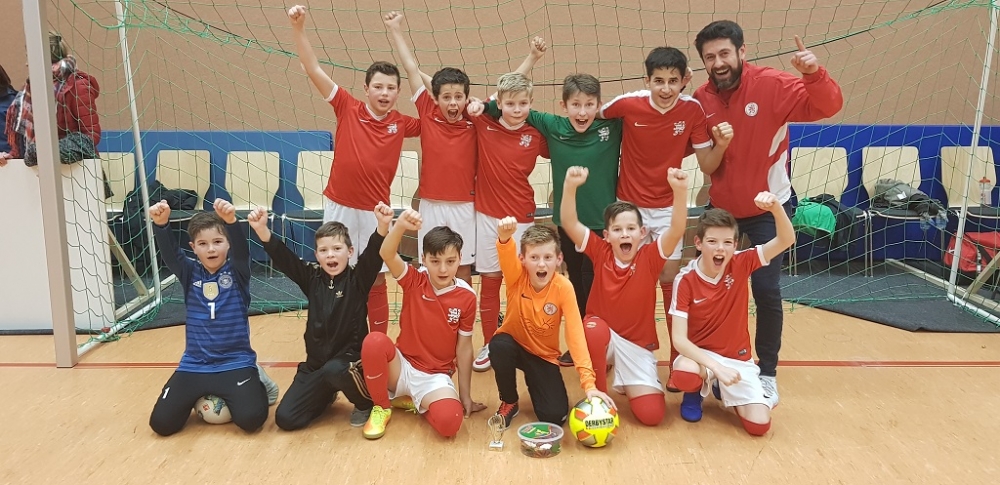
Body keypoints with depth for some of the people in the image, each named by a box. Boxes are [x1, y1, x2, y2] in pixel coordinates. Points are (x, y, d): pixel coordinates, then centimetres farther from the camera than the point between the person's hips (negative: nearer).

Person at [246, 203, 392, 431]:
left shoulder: (358, 280, -7)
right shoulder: (312, 278, 3)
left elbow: (373, 255, -24)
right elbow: (282, 258, -8)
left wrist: (382, 226, -44)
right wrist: (262, 230, -26)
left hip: (349, 359, -4)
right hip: (315, 363, 4)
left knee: (334, 370, -39)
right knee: (286, 418, -6)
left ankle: (365, 402, -5)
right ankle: (325, 395, 26)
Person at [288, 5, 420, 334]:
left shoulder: (401, 124, 1)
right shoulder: (348, 109, -4)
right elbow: (313, 69, -7)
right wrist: (298, 28, -16)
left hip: (376, 212, 1)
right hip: (339, 207, -1)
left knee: (376, 281, 10)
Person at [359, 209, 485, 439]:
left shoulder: (467, 297, -7)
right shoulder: (414, 281, -7)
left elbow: (464, 348, -2)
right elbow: (387, 255, -28)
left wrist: (465, 396, 1)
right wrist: (401, 225, -49)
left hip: (435, 377, 0)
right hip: (402, 366, 0)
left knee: (449, 422, -30)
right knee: (374, 341, -33)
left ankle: (415, 402, 7)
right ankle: (381, 407, -5)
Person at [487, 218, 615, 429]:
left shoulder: (563, 287, -23)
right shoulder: (517, 276, -21)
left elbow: (575, 334, -27)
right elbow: (507, 255, -45)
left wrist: (589, 383, -35)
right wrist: (505, 236, -70)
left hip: (544, 355, 0)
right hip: (514, 343, 1)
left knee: (555, 415, -17)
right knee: (499, 345, -35)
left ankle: (531, 379, 18)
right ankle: (509, 402, -5)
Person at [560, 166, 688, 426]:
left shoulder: (649, 257, -9)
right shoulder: (600, 252, -7)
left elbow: (677, 230, -24)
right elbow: (569, 224, -19)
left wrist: (679, 191, -40)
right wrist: (570, 186, -35)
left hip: (637, 344, 0)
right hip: (601, 336, 0)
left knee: (651, 414, -12)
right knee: (594, 327, -38)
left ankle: (625, 381, 24)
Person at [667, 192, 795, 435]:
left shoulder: (741, 264, -10)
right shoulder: (685, 280, -18)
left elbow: (786, 240, -19)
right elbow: (679, 339, -22)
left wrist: (776, 208, -39)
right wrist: (716, 366, -35)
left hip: (738, 358, 3)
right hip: (701, 354, -2)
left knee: (759, 424, -14)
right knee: (683, 374, -38)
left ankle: (724, 391, 19)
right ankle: (697, 392, 2)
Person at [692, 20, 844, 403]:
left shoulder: (771, 85, -16)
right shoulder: (700, 100, -7)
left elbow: (828, 106, -23)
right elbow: (706, 167, -4)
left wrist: (814, 73, -40)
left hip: (768, 208, -3)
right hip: (721, 208, 3)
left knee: (765, 290, -4)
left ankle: (767, 372, 15)